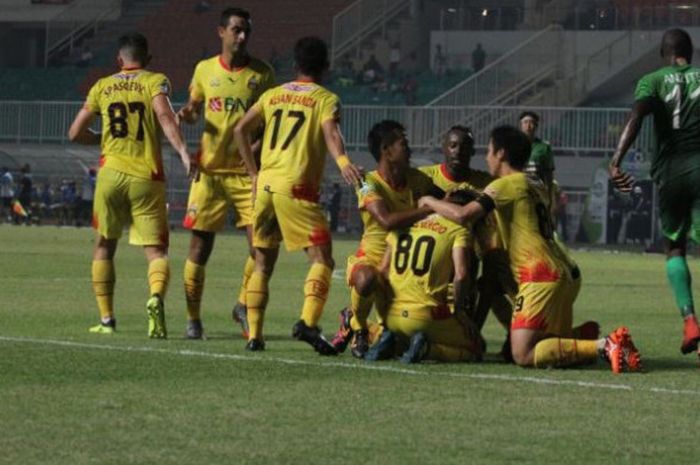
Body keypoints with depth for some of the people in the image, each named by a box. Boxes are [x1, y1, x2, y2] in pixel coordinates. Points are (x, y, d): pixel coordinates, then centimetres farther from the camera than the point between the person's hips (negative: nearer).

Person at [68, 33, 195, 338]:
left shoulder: (102, 87, 12)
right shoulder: (155, 82, 4)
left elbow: (75, 133, 14)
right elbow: (164, 116, -15)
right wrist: (183, 152, -25)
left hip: (111, 174, 2)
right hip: (147, 176, -2)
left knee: (104, 246, 18)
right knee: (156, 251, 0)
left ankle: (106, 320, 14)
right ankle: (156, 297, -31)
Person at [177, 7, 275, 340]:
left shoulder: (262, 74, 1)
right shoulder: (204, 70, 5)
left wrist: (259, 145, -13)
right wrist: (187, 113, -3)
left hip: (248, 172, -1)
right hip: (210, 170, 1)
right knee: (200, 245, 0)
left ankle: (243, 307, 15)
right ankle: (193, 319, 12)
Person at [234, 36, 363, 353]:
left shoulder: (273, 95, 18)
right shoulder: (326, 99, 3)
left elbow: (241, 130, 13)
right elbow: (331, 134, -17)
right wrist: (342, 162, -34)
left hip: (265, 184, 5)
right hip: (296, 187, -5)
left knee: (263, 263, 14)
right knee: (322, 259, -5)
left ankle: (254, 334, 9)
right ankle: (308, 321, -26)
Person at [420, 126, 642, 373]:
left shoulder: (505, 185, -6)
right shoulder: (534, 184, 19)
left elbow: (463, 215, -15)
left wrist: (431, 202, 1)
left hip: (542, 277, -9)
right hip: (566, 272, 9)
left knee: (523, 355, -14)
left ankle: (604, 346, -24)